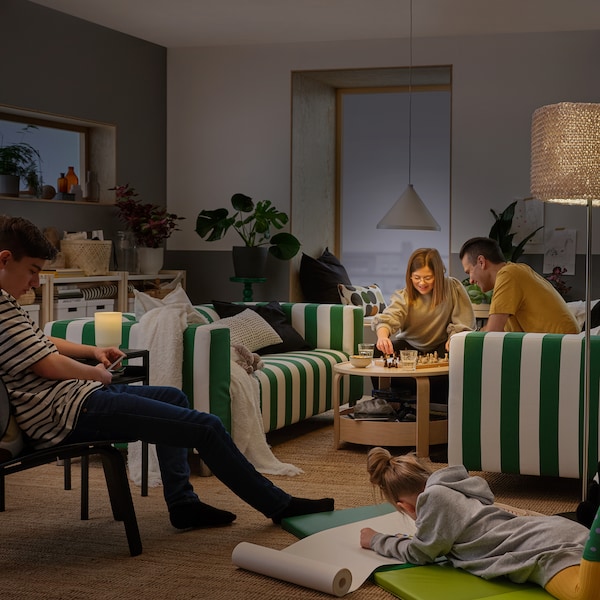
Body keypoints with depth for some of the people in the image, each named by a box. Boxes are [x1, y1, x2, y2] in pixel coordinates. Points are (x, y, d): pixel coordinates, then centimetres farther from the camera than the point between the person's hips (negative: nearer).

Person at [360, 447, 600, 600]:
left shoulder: (433, 497, 0)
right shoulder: (452, 489, 27)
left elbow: (419, 554, 11)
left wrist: (376, 541, 26)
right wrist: (409, 539, 44)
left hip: (543, 548, -10)